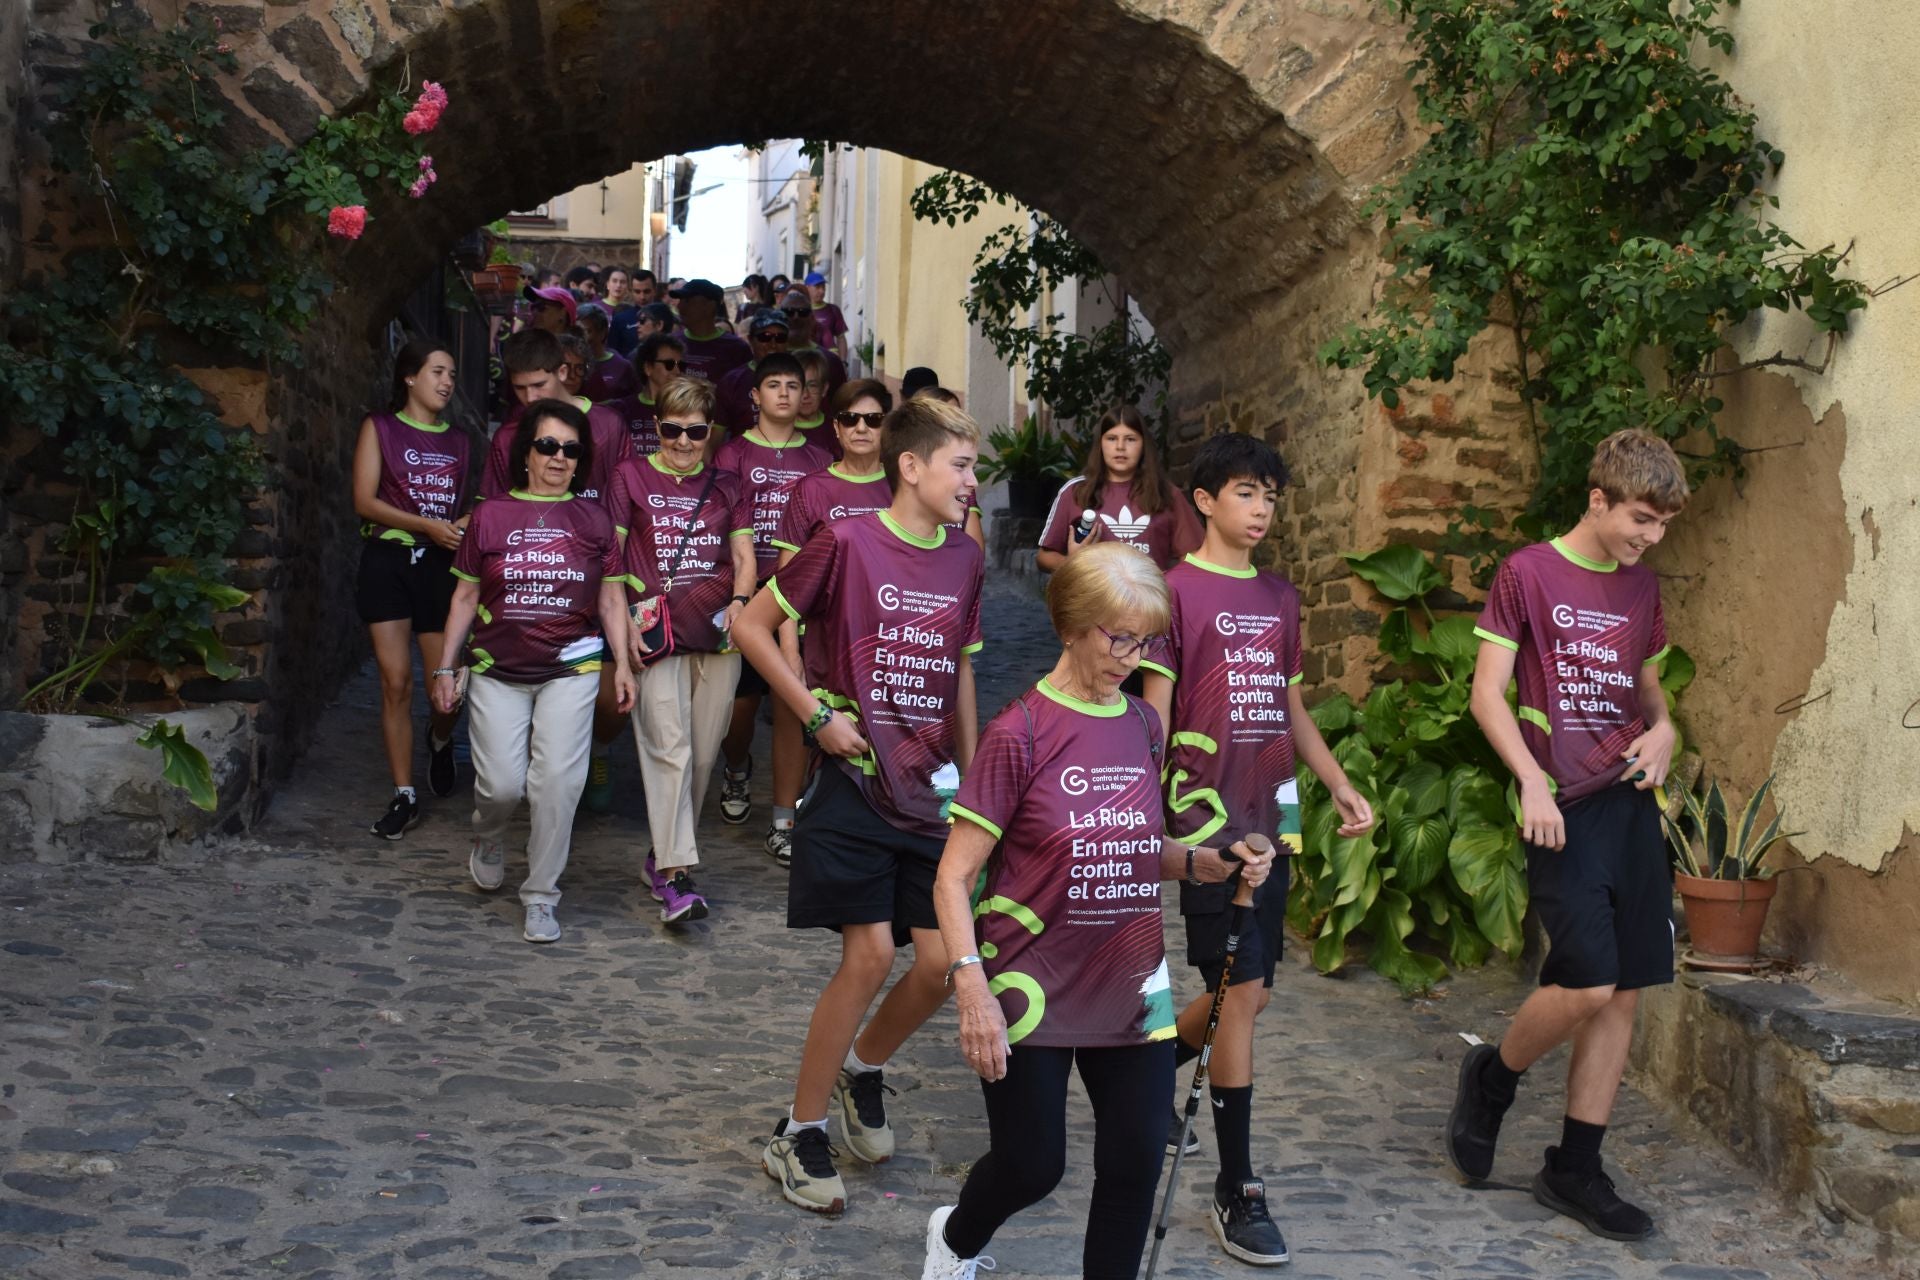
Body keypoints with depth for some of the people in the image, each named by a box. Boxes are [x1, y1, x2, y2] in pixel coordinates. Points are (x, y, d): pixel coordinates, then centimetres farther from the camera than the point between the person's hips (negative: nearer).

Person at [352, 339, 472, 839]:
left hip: (441, 564, 3)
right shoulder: (380, 428, 4)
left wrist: (465, 523, -5)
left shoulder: (458, 441, 15)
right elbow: (364, 501, -5)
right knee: (396, 681, -6)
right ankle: (404, 796, 2)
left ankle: (440, 741, 34)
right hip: (388, 559, -3)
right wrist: (427, 525, -15)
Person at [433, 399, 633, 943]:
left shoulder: (593, 520, 6)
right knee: (501, 783, -6)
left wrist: (622, 664, 4)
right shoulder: (491, 515, 5)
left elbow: (612, 597, 10)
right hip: (498, 671, 0)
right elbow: (465, 596, 9)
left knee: (557, 782, -8)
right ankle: (487, 842, 30)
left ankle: (540, 897, 7)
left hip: (571, 670, 0)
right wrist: (446, 666, 7)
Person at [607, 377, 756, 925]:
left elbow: (744, 558, 13)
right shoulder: (632, 476, 8)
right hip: (655, 629, -3)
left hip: (718, 630, 3)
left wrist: (739, 600, -7)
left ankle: (665, 853, 20)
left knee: (703, 752, 4)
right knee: (668, 746, -14)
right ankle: (674, 874, -16)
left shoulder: (726, 486, 16)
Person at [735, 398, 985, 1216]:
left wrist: (971, 778, 18)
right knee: (870, 955, -10)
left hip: (928, 788, 6)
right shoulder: (848, 542, -9)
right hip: (855, 779, -5)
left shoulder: (964, 561, 8)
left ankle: (863, 1068, 29)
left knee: (942, 961, -1)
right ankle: (799, 1134, 8)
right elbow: (751, 626, -4)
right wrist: (816, 714, -9)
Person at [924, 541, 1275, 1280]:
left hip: (1129, 988, 5)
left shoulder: (1143, 727, 3)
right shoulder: (1019, 734, -14)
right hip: (1033, 990, -5)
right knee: (1032, 1167, 5)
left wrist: (1204, 862, -4)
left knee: (1136, 1163, 2)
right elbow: (953, 877, -14)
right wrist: (972, 989, -23)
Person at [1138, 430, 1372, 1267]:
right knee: (1243, 992, -8)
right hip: (1210, 820, -7)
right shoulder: (1177, 590, -6)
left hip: (1271, 818, 7)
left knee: (1248, 993, 10)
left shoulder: (1280, 598, 14)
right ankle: (1236, 1192, 2)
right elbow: (1154, 712, -7)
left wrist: (1339, 784, 10)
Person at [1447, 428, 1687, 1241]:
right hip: (1564, 807, -6)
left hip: (1631, 802, 6)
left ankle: (1574, 1171, 15)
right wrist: (1532, 779, -18)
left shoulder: (1641, 588, 12)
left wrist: (1663, 729, 3)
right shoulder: (1527, 574, -5)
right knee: (1589, 983, -16)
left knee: (1625, 993, 4)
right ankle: (1492, 1076, 14)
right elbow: (1487, 692, -6)